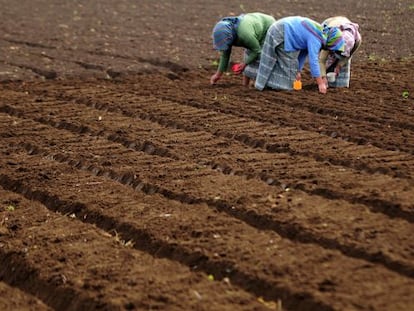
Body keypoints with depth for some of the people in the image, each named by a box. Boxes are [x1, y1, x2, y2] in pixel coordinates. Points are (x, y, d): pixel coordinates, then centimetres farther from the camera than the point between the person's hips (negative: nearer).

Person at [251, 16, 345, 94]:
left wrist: (298, 71, 14)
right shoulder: (316, 39, -24)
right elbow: (313, 60, -29)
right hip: (280, 34, -10)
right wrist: (320, 83, -27)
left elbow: (304, 52, 14)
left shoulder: (319, 32, 6)